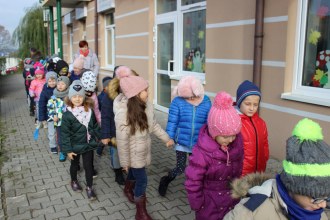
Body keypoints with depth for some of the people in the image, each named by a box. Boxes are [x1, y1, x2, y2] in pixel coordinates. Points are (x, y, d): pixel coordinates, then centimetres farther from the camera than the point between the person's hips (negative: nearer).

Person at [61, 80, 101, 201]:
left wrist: (96, 138, 4)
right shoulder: (67, 115, -18)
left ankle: (89, 187, 26)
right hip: (75, 146, -2)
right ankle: (74, 181, 47)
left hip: (88, 145, 2)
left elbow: (95, 125, 5)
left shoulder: (89, 110, -7)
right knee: (75, 165, 21)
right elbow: (64, 133, -15)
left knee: (88, 166, 9)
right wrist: (68, 150, -14)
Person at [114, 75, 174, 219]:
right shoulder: (123, 114, -30)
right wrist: (124, 161, -13)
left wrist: (166, 138, 5)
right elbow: (122, 140, -21)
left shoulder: (145, 106, -10)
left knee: (134, 172, 28)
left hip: (143, 149, 6)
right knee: (142, 180, 3)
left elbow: (153, 124, 6)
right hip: (134, 153, -6)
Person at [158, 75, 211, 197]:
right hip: (182, 141, -2)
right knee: (180, 168, 1)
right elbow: (172, 121, -8)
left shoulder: (206, 102, -7)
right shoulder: (177, 102, -12)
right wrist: (170, 137, -9)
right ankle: (165, 180, 31)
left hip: (198, 143, 2)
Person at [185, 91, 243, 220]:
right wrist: (197, 205, -11)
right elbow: (192, 182, -21)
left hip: (233, 199, 5)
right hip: (209, 203, -5)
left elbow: (239, 168, 3)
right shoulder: (202, 153, -31)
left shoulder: (237, 142, -14)